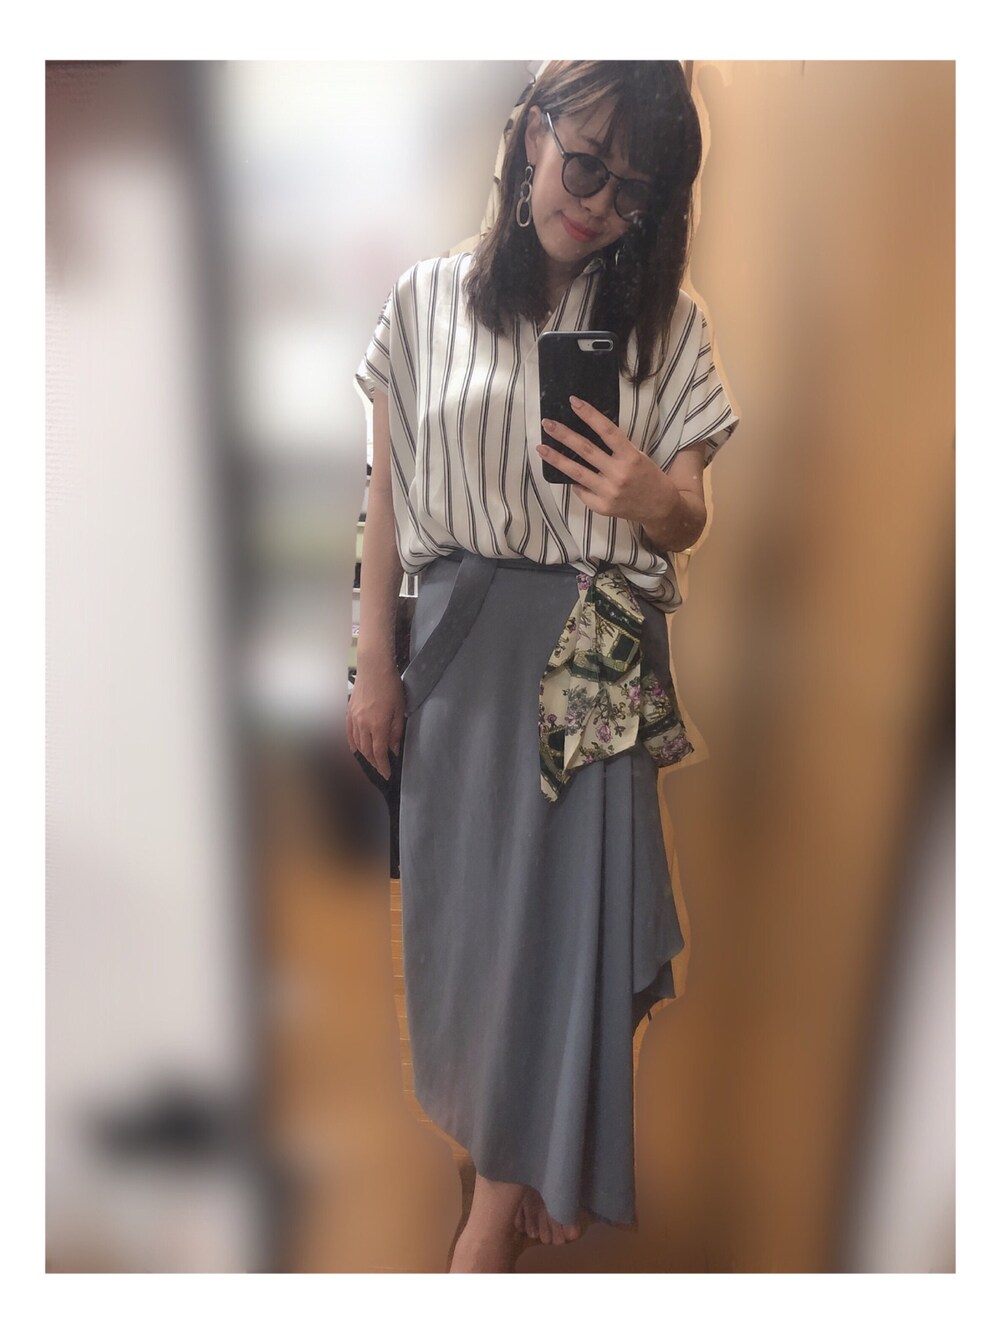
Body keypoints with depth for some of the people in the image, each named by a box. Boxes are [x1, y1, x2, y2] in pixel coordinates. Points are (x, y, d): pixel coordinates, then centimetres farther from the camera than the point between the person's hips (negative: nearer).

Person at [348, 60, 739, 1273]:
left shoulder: (666, 326, 3)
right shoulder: (430, 301, 2)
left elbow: (687, 516, 4)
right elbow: (387, 493, 3)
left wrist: (659, 502, -21)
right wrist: (373, 661, 0)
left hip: (594, 658, 0)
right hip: (457, 640, 1)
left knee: (562, 902, 4)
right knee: (458, 893, 10)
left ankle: (507, 1183, 26)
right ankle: (489, 1108, 39)